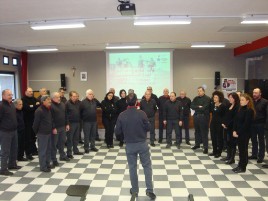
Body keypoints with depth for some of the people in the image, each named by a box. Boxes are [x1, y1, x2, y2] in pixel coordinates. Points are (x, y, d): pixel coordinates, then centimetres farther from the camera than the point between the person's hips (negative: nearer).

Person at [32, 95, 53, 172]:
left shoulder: (48, 109, 10)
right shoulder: (39, 111, -18)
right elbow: (36, 123, -15)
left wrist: (51, 129, 15)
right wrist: (36, 132, -5)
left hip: (48, 133, 9)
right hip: (42, 134, -9)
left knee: (48, 149, 16)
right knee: (42, 150, 0)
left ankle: (47, 164, 28)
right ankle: (43, 167, 10)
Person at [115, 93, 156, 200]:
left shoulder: (122, 115, -10)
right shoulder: (141, 113, -14)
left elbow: (117, 132, -5)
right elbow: (148, 128, -6)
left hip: (129, 145, 1)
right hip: (142, 144, -1)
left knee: (132, 168, 14)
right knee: (147, 166, 13)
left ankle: (134, 190, 25)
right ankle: (149, 189, 10)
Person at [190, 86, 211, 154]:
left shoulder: (207, 98, -9)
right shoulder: (196, 98, 11)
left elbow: (204, 108, -19)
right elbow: (192, 106, 0)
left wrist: (196, 107, -6)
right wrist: (199, 107, -13)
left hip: (204, 117, -6)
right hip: (196, 116, 6)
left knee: (204, 132, -2)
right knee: (197, 131, 16)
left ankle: (206, 147, 6)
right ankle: (197, 144, 31)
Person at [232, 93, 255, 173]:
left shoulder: (249, 111, -13)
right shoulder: (240, 109, 11)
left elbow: (246, 124, -17)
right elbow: (236, 120, 9)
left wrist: (238, 132, -15)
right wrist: (234, 131, -2)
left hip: (245, 133, -7)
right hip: (238, 133, 7)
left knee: (243, 150, 2)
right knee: (240, 149, 13)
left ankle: (243, 167, 13)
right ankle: (240, 165, 22)